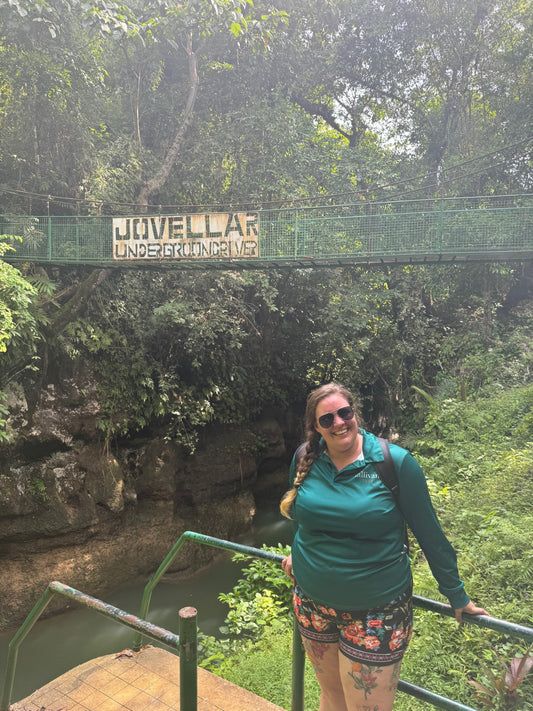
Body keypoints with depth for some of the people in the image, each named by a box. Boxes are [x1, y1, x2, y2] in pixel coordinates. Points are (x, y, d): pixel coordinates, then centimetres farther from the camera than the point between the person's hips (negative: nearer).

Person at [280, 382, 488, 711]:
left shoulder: (395, 462, -17)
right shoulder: (305, 459, -5)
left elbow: (429, 532, -9)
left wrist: (457, 595, -2)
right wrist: (298, 553, 21)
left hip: (376, 614, -4)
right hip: (312, 603, 4)